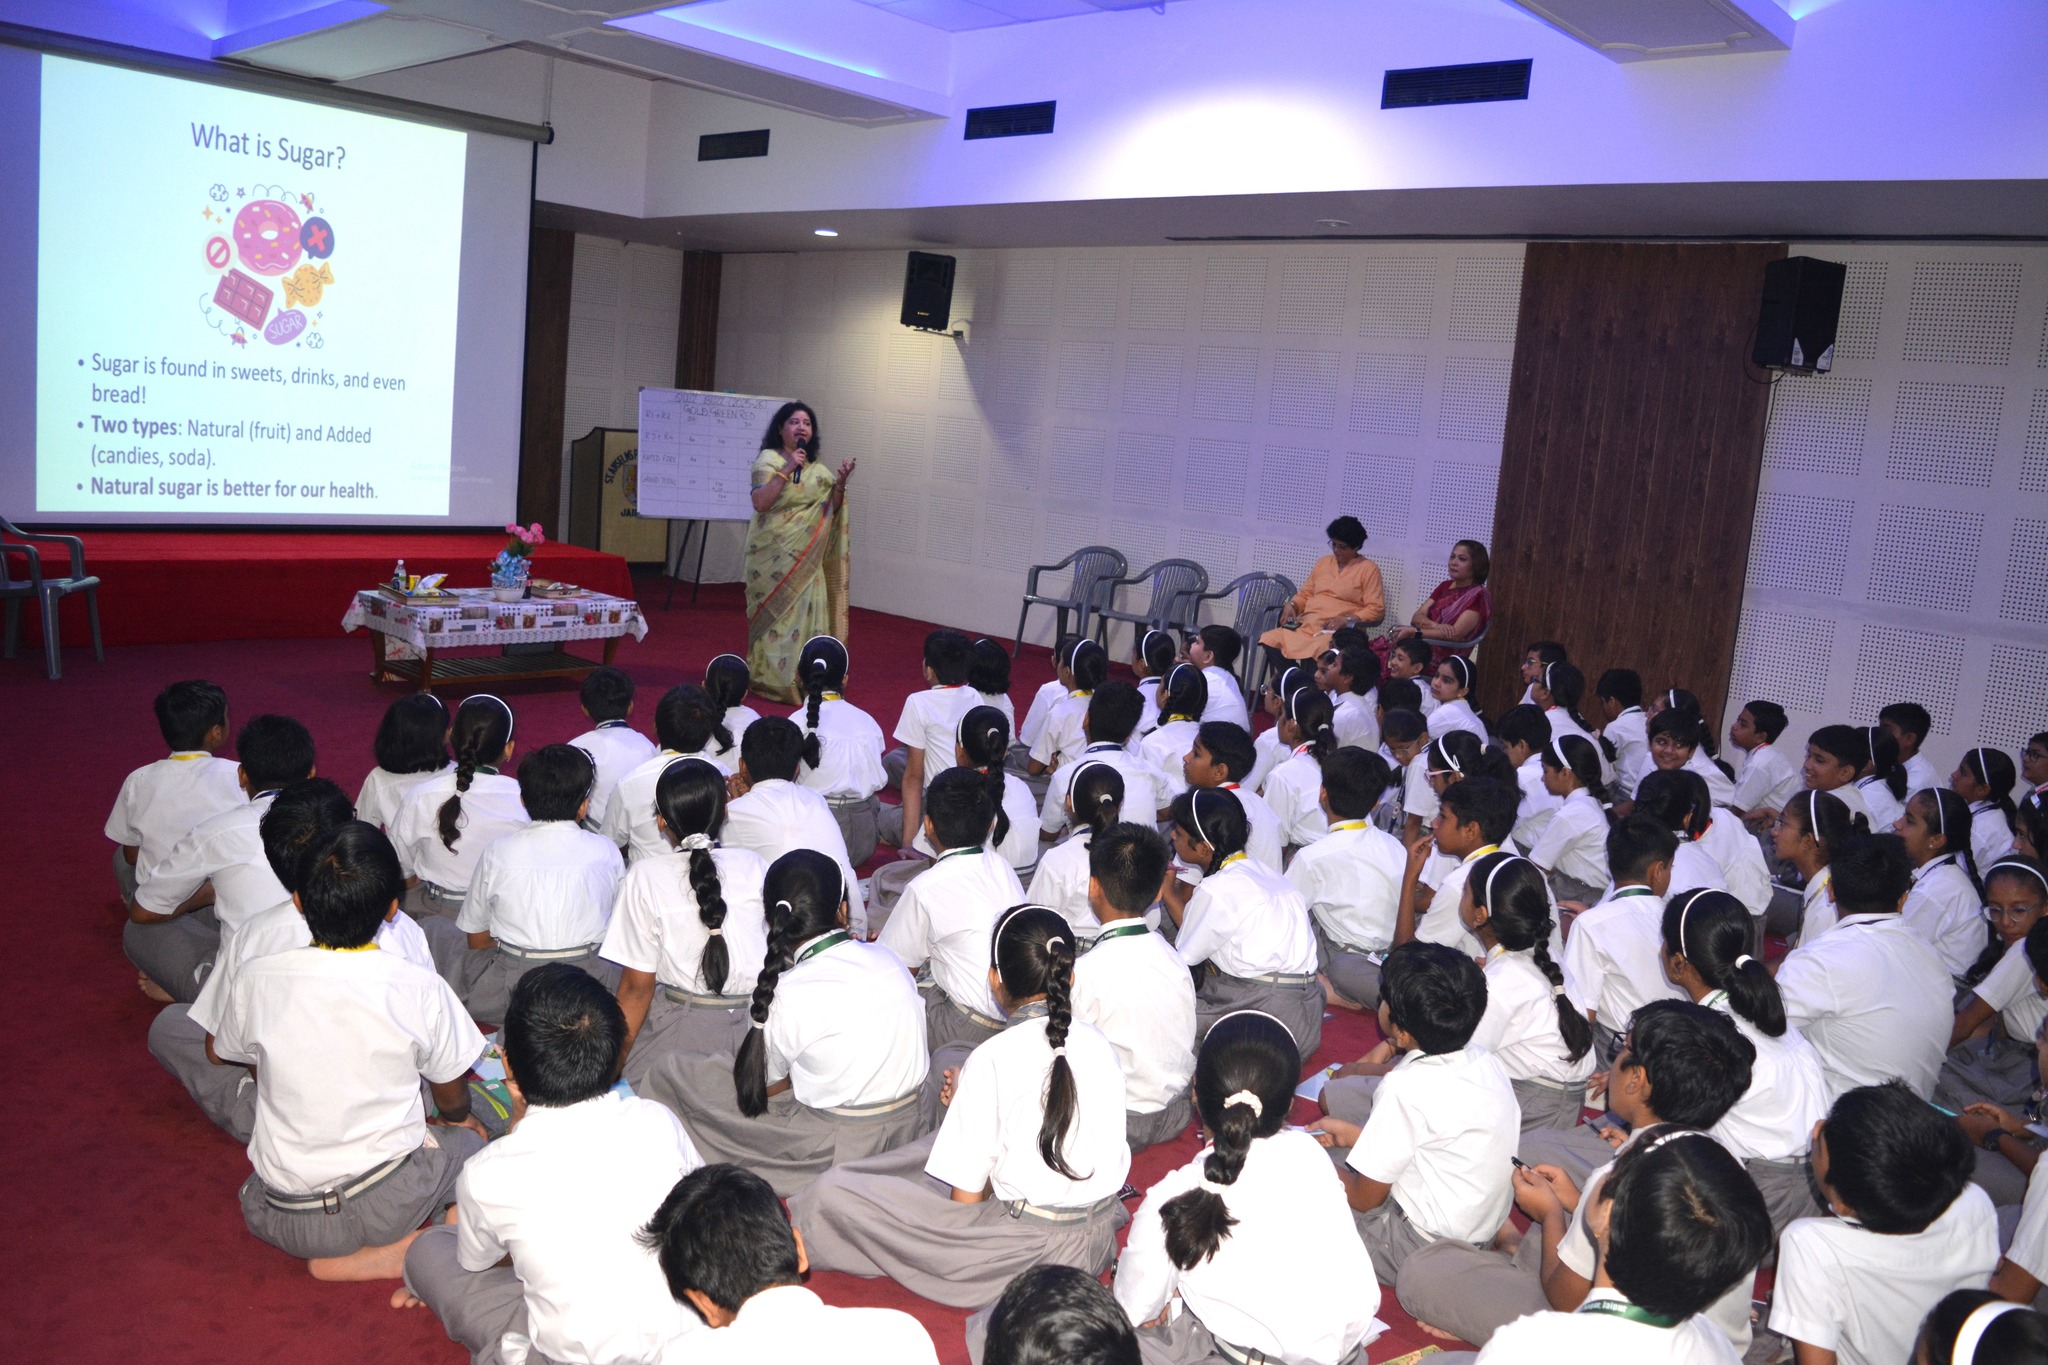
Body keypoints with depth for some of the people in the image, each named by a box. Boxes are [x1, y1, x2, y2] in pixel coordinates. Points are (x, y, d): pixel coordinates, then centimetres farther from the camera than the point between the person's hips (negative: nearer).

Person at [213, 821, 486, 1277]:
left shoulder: (258, 978, -9)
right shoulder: (419, 988, -14)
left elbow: (221, 1052, 14)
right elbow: (453, 1099, 4)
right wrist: (456, 1119, 29)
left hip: (278, 1221, 2)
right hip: (385, 1210, -2)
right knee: (470, 1139, 28)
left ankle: (334, 1253, 8)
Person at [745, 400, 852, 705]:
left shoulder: (818, 468, 12)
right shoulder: (769, 459, -4)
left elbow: (832, 509, 12)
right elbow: (760, 503, -17)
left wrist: (840, 483, -5)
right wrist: (786, 469, -20)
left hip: (807, 557, 5)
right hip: (774, 553, -5)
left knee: (806, 611, 2)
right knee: (776, 613, -3)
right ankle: (771, 679, 4)